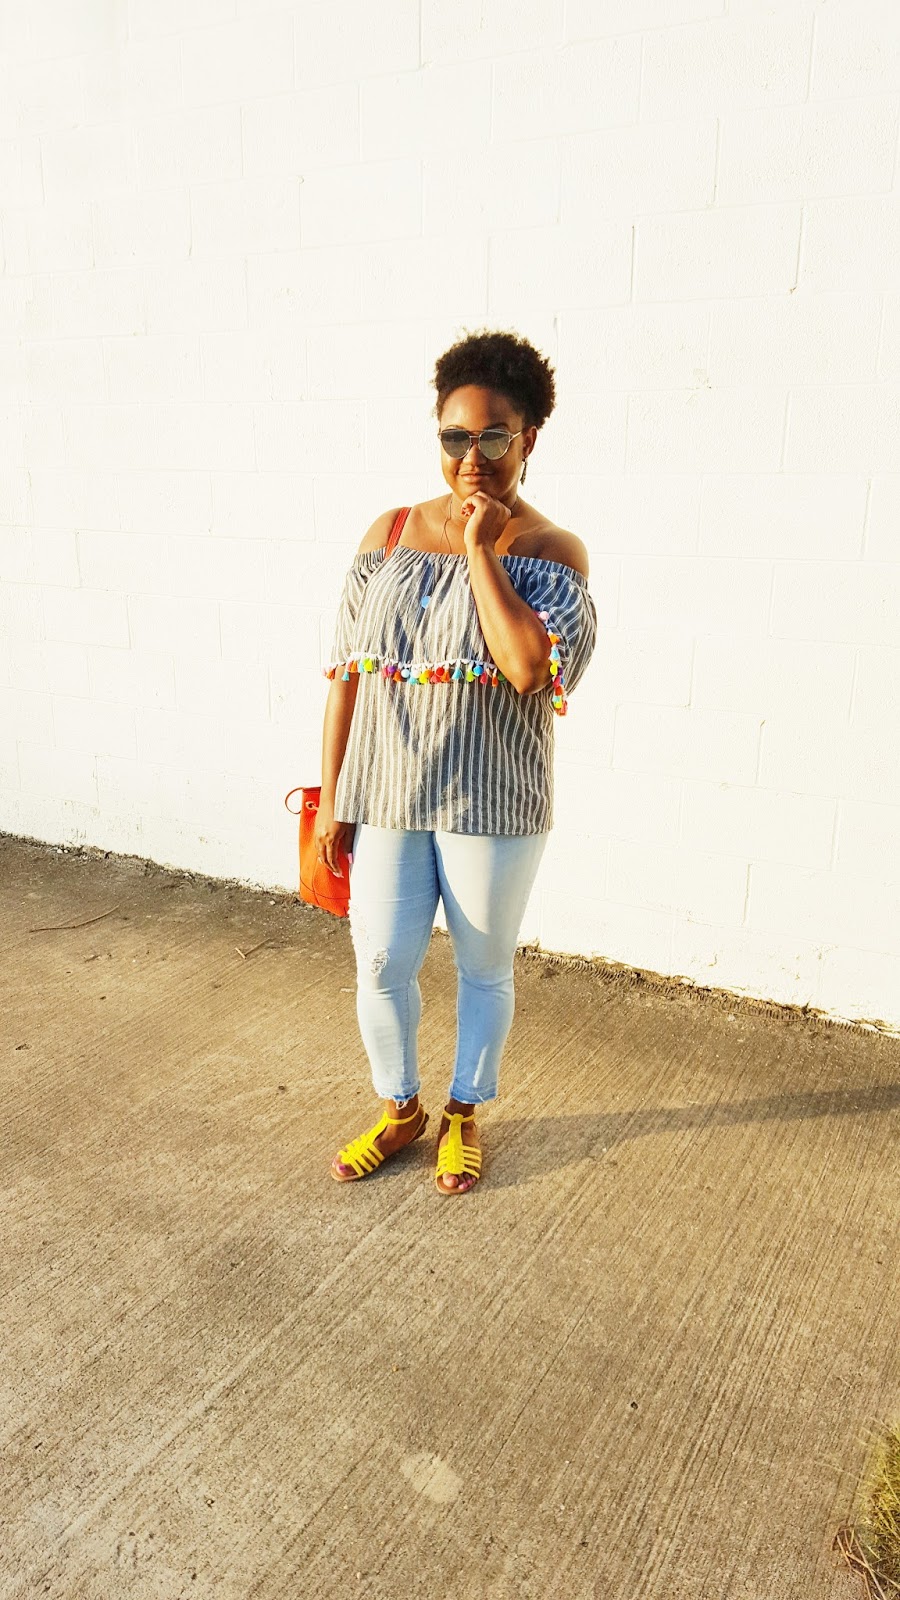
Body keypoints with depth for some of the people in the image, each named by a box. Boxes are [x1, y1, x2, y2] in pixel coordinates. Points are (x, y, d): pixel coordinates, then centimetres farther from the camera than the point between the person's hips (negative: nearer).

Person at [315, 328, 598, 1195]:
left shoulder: (550, 550, -6)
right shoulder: (391, 532, 2)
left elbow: (532, 667, -24)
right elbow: (346, 670, 3)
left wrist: (480, 549, -18)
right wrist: (330, 798, 2)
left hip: (490, 801, -2)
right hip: (385, 792, 3)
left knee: (484, 968, 13)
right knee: (381, 964, 8)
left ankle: (464, 1114, 37)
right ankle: (398, 1108, 35)